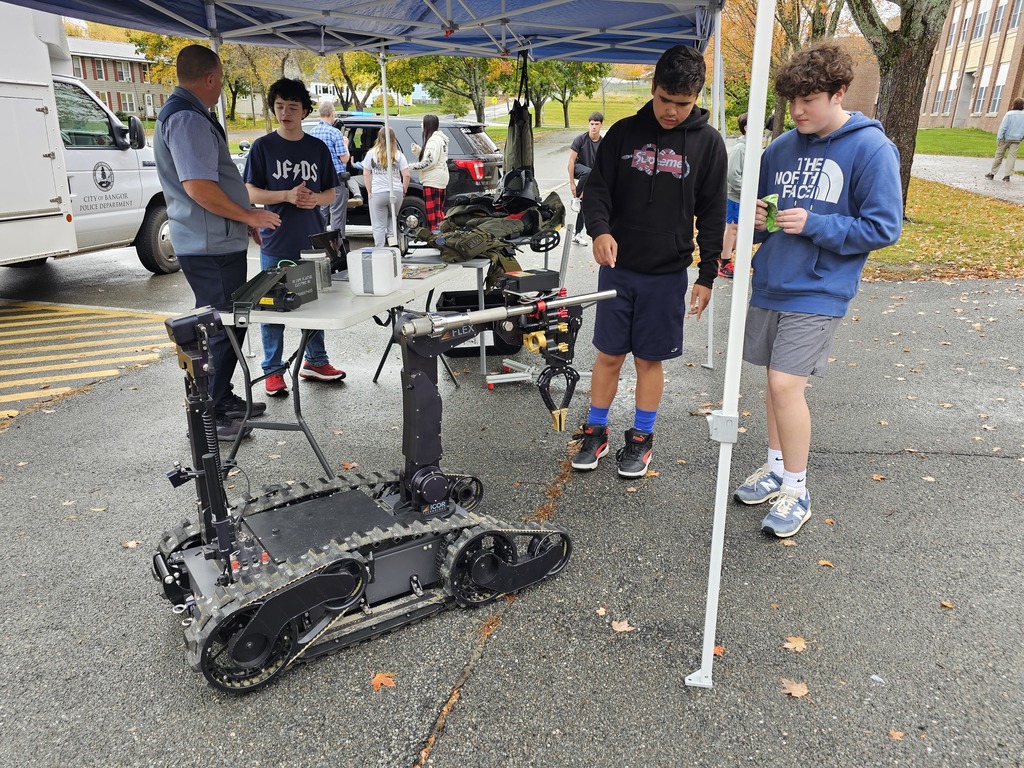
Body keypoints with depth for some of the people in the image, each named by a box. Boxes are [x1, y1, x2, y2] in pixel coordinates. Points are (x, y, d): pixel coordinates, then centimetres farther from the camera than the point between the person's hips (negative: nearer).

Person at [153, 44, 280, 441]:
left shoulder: (188, 114, 18)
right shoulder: (187, 118, -17)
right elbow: (199, 188, -25)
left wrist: (246, 221, 24)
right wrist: (249, 216, -15)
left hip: (217, 243, 11)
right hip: (211, 248, -11)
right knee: (222, 330, -4)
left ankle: (223, 400, 32)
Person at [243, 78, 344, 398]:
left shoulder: (318, 148, 7)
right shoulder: (263, 146, 0)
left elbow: (330, 193, 11)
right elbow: (251, 192, -3)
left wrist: (314, 199, -12)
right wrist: (287, 195, -19)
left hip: (312, 241, 3)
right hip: (276, 243, -3)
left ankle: (315, 361, 26)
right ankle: (273, 371, 13)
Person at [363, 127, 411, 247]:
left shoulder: (371, 153, 1)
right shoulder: (398, 154, 1)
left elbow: (366, 175, 1)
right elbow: (406, 175, -2)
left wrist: (369, 192, 6)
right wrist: (404, 191, 9)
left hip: (377, 193, -1)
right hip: (396, 192, 1)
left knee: (379, 226, 6)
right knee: (392, 219, 21)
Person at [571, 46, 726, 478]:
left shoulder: (707, 142, -1)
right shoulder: (624, 132, 1)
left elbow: (712, 216, 1)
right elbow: (597, 188, 0)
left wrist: (707, 276, -1)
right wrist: (600, 229, -21)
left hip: (667, 274, -1)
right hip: (617, 267, 1)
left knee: (650, 359, 8)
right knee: (608, 355, 8)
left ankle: (641, 438, 24)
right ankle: (596, 432, 24)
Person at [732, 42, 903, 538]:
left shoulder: (872, 149, -9)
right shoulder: (781, 147, 6)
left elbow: (883, 229, -11)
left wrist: (813, 225, -19)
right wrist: (756, 221, -6)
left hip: (816, 292, -6)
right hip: (769, 284, 6)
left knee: (786, 383, -11)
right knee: (775, 379, 13)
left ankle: (796, 491, 7)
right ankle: (776, 469, 30)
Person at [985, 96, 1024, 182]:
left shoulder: (1009, 114, -11)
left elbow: (1003, 127, -13)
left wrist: (999, 138, -9)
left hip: (1006, 138, -3)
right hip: (1017, 139, 3)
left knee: (999, 156, 6)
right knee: (1012, 156, 3)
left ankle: (992, 173, 11)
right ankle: (1007, 175, -1)